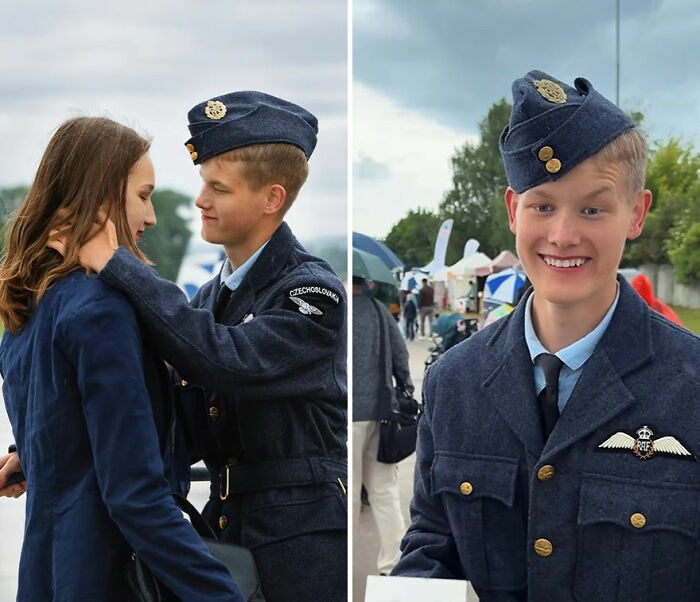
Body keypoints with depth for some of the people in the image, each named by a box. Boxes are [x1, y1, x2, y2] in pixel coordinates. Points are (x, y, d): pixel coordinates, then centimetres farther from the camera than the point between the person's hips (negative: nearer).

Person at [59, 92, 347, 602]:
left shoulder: (313, 292, -13)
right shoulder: (213, 296, 10)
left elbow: (228, 362, -30)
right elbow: (185, 427, 13)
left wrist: (115, 264, -25)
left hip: (302, 546, -7)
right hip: (226, 529, 7)